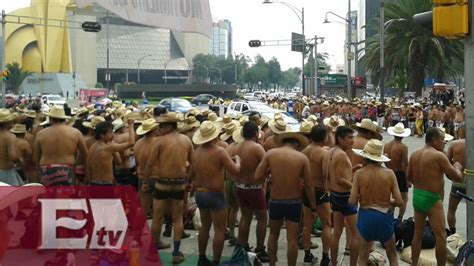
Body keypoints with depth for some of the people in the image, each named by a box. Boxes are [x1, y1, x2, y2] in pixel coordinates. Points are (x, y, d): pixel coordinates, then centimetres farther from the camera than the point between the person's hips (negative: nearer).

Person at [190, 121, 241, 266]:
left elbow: (191, 174, 11)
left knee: (204, 226, 20)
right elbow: (235, 171, -16)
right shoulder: (219, 151, -17)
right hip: (215, 195, -7)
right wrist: (237, 160, 3)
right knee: (219, 229, 2)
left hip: (200, 194, 7)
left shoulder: (197, 151, 2)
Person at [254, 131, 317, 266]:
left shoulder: (271, 153, -5)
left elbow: (257, 176, -10)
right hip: (294, 203, -1)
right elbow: (308, 186, -4)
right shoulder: (302, 157, -6)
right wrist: (313, 207, 4)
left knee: (273, 235, 22)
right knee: (292, 239, 6)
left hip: (275, 202, 2)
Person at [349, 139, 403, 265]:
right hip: (385, 217, 1)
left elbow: (352, 201, -13)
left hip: (365, 216, -1)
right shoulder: (389, 173, -6)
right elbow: (399, 202, -8)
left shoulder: (359, 173, -9)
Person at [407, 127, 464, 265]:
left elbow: (409, 176, 13)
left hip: (417, 196, 8)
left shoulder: (414, 154, 4)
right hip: (432, 199, -8)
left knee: (418, 234, 17)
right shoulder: (439, 156, -16)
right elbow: (458, 177, -12)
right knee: (441, 236, 1)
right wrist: (457, 167, 8)